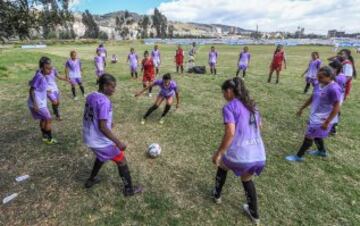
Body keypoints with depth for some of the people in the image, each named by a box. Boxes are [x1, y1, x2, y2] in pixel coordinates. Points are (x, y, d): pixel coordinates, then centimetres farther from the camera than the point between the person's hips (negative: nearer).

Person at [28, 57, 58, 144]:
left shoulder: (43, 75, 2)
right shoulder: (39, 77, -25)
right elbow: (31, 91, -24)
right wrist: (35, 104, -25)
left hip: (41, 102, 9)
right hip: (38, 104, -9)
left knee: (43, 119, 19)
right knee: (48, 119, 0)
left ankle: (45, 137, 34)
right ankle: (49, 139, 13)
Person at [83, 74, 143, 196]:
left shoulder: (90, 96, 1)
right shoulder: (104, 101, -26)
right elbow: (102, 127, -29)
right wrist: (118, 142, -27)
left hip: (89, 138, 8)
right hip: (101, 141, -8)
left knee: (102, 157, 34)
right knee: (121, 161, 8)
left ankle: (91, 180, 47)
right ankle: (129, 189, 20)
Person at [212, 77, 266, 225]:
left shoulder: (229, 107, -6)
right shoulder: (252, 105, 15)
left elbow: (230, 133, -16)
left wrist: (218, 153, -8)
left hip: (239, 156, -6)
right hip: (259, 157, 6)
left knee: (222, 164, 30)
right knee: (246, 179, 35)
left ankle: (217, 195, 49)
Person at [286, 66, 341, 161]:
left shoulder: (334, 89, -24)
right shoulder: (319, 85, 0)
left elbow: (336, 108, -23)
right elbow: (312, 98, 14)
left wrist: (327, 122, -23)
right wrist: (302, 109, 20)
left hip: (322, 120, -8)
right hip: (315, 116, 8)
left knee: (309, 137, 0)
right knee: (316, 135, 25)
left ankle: (299, 156, 15)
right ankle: (322, 151, 49)